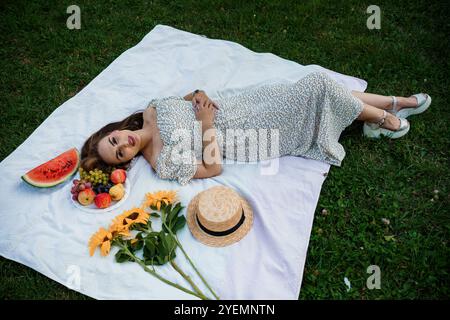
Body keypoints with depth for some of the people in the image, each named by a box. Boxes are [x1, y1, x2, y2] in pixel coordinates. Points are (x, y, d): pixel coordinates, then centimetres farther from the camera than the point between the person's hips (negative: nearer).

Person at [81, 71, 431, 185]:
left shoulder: (150, 111, 1)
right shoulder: (163, 164, -17)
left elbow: (189, 96, 13)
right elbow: (214, 167, -16)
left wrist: (199, 96, -9)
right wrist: (207, 127, -19)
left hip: (235, 105, 6)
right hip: (244, 134, -6)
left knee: (319, 89, -1)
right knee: (319, 90, -13)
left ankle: (396, 102, 19)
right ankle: (382, 118, 14)